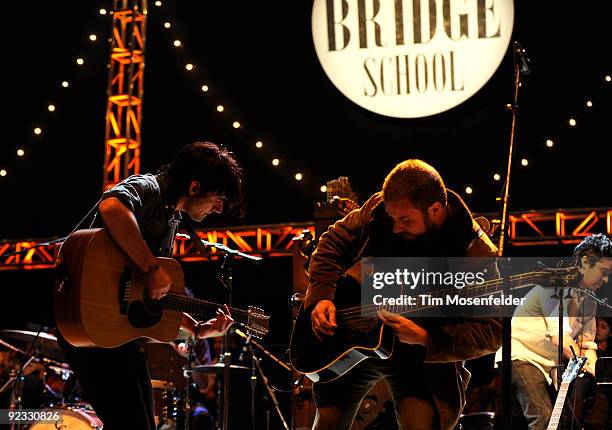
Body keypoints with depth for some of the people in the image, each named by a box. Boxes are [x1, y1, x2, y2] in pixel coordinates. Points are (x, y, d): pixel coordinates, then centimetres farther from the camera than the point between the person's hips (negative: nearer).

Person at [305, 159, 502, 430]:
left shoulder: (475, 253, -25)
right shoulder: (379, 209, -11)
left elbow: (490, 334, -26)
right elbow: (335, 241, 5)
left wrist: (425, 338, -37)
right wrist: (321, 295, -9)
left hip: (428, 355, -4)